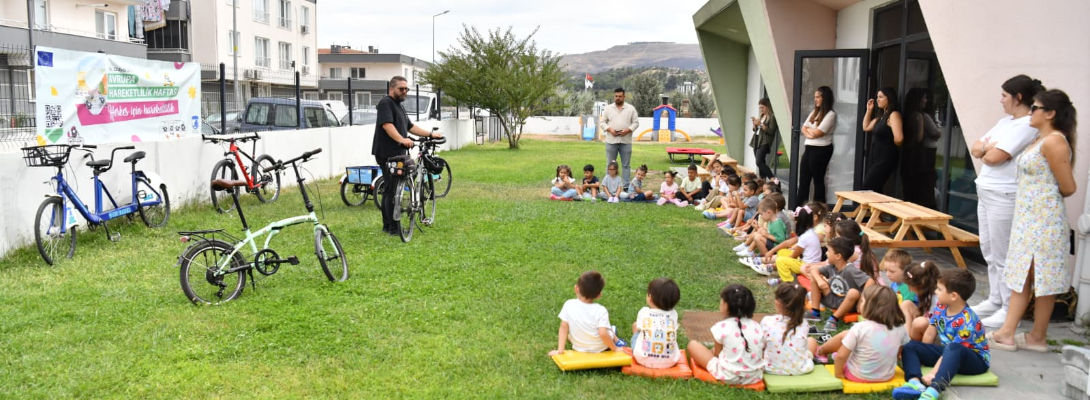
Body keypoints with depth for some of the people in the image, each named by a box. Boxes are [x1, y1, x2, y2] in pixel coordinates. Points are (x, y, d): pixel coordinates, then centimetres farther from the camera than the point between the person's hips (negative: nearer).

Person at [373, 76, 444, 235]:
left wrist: (430, 134, 21)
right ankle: (393, 228, -8)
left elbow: (410, 127, 27)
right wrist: (402, 139, -38)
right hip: (388, 154, -10)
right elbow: (387, 125, -24)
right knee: (392, 190, -10)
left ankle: (387, 225, 20)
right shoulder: (385, 103, -9)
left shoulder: (399, 106, 22)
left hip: (397, 154, 10)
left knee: (389, 190, 14)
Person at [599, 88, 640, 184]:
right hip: (611, 141, 1)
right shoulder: (608, 108, 7)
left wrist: (627, 130, -13)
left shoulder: (631, 108, 5)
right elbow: (602, 122, 7)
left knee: (625, 165, 4)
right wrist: (609, 129, -12)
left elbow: (636, 123, 4)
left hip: (626, 141, 0)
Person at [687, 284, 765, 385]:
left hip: (729, 377, -5)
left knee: (693, 345, 9)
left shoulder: (722, 327, -13)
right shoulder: (756, 326, 0)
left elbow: (717, 354, -3)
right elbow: (762, 353, 5)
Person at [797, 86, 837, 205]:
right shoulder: (814, 112, 15)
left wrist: (809, 129, 2)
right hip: (809, 148, 8)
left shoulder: (831, 114, -10)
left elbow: (817, 133, -17)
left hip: (821, 150, -8)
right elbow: (804, 129, 11)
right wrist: (811, 133, -10)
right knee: (803, 179, 8)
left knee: (818, 180, 0)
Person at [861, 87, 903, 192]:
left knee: (867, 189, -14)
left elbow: (899, 138, -26)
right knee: (873, 190, 8)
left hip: (885, 159, -10)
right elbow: (866, 127, 27)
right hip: (875, 157, 10)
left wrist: (888, 147, -6)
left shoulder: (894, 115, -14)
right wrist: (869, 110, 17)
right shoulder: (882, 116, 15)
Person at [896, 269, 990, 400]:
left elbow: (954, 349, -28)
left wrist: (933, 374, -33)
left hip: (975, 359, -8)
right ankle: (915, 382, -36)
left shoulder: (967, 322, -26)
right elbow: (930, 334, 1)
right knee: (910, 346, -8)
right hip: (949, 354, 8)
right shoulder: (941, 307, -5)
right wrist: (922, 355, -4)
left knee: (953, 349, -41)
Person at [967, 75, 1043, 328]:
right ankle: (995, 300, 27)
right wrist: (988, 147, -8)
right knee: (989, 251, 16)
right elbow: (976, 150, 12)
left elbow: (993, 157, -20)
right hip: (986, 193, 10)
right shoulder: (1005, 122, 15)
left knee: (1002, 255, -5)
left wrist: (985, 150, 0)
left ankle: (1009, 309, 3)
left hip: (1004, 197, -10)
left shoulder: (1027, 126, -15)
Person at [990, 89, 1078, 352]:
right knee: (1021, 275, 10)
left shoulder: (1054, 142, -16)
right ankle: (1007, 333, 14)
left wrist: (1049, 198, 3)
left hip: (1043, 219, -10)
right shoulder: (1042, 140, 13)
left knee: (1041, 279, -1)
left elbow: (1068, 187, -14)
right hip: (1029, 218, 10)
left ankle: (1037, 338, 8)